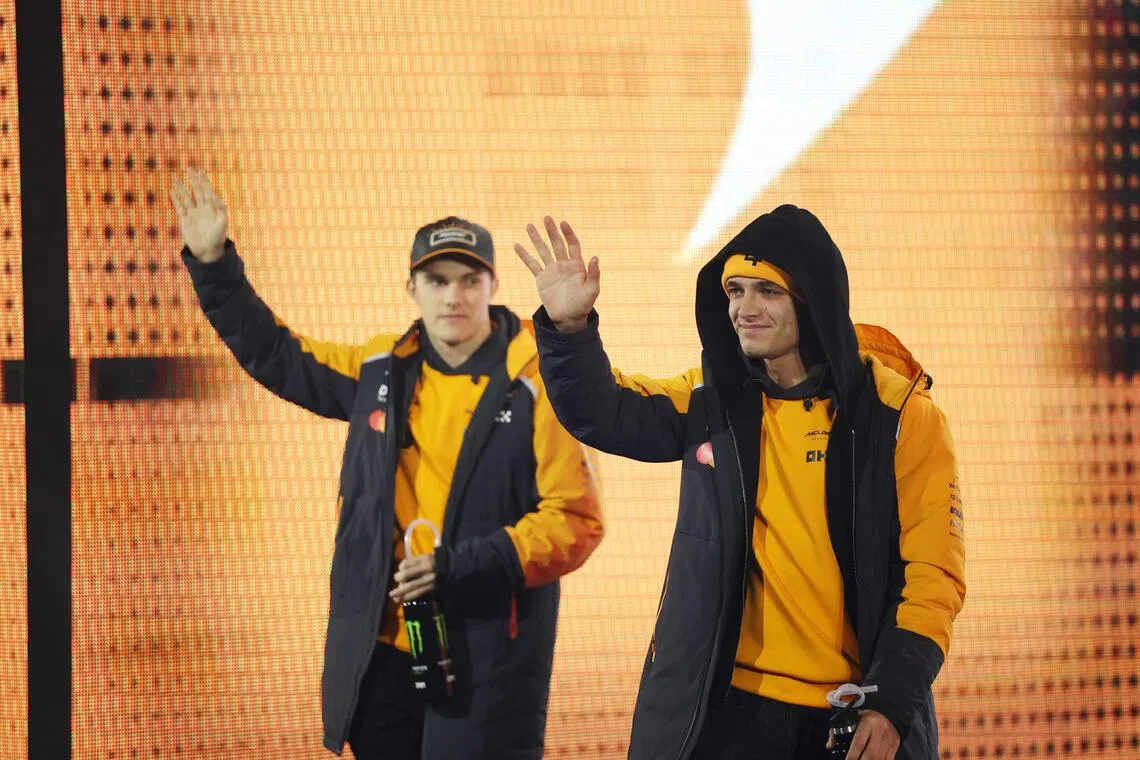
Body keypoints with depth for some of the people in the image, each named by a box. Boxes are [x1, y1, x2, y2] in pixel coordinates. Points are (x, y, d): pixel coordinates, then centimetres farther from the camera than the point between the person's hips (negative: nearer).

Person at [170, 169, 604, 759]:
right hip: (382, 651, 6)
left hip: (487, 660, -6)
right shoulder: (382, 372, 10)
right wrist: (213, 263, 15)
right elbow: (276, 357, 23)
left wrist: (460, 568, -20)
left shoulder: (533, 388, -8)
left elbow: (577, 521, -13)